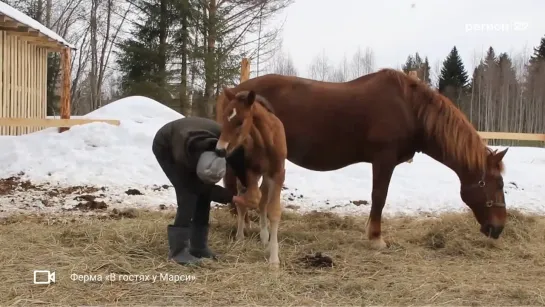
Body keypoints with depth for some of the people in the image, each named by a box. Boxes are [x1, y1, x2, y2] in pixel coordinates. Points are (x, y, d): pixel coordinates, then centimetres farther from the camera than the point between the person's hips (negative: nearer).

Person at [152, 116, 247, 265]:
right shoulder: (183, 157, -43)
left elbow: (239, 162, -11)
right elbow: (200, 187, -27)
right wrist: (233, 198, -26)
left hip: (191, 146, 6)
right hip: (165, 149, -5)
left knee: (204, 194, -5)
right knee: (188, 195, -20)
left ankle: (198, 247, 7)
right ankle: (178, 251, -12)